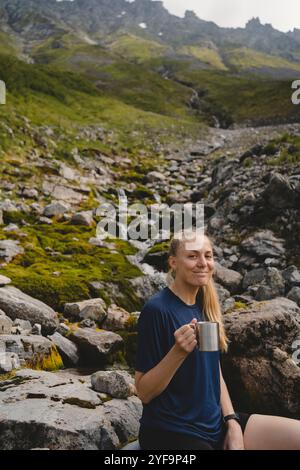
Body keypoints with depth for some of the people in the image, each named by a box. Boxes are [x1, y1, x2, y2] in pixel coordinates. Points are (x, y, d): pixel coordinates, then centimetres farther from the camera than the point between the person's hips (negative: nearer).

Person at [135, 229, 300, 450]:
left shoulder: (205, 305, 5)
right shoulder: (157, 309, -16)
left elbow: (214, 371, 12)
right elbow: (144, 392, -14)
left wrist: (232, 420, 0)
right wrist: (178, 352, -28)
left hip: (216, 423, 7)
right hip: (173, 432, -7)